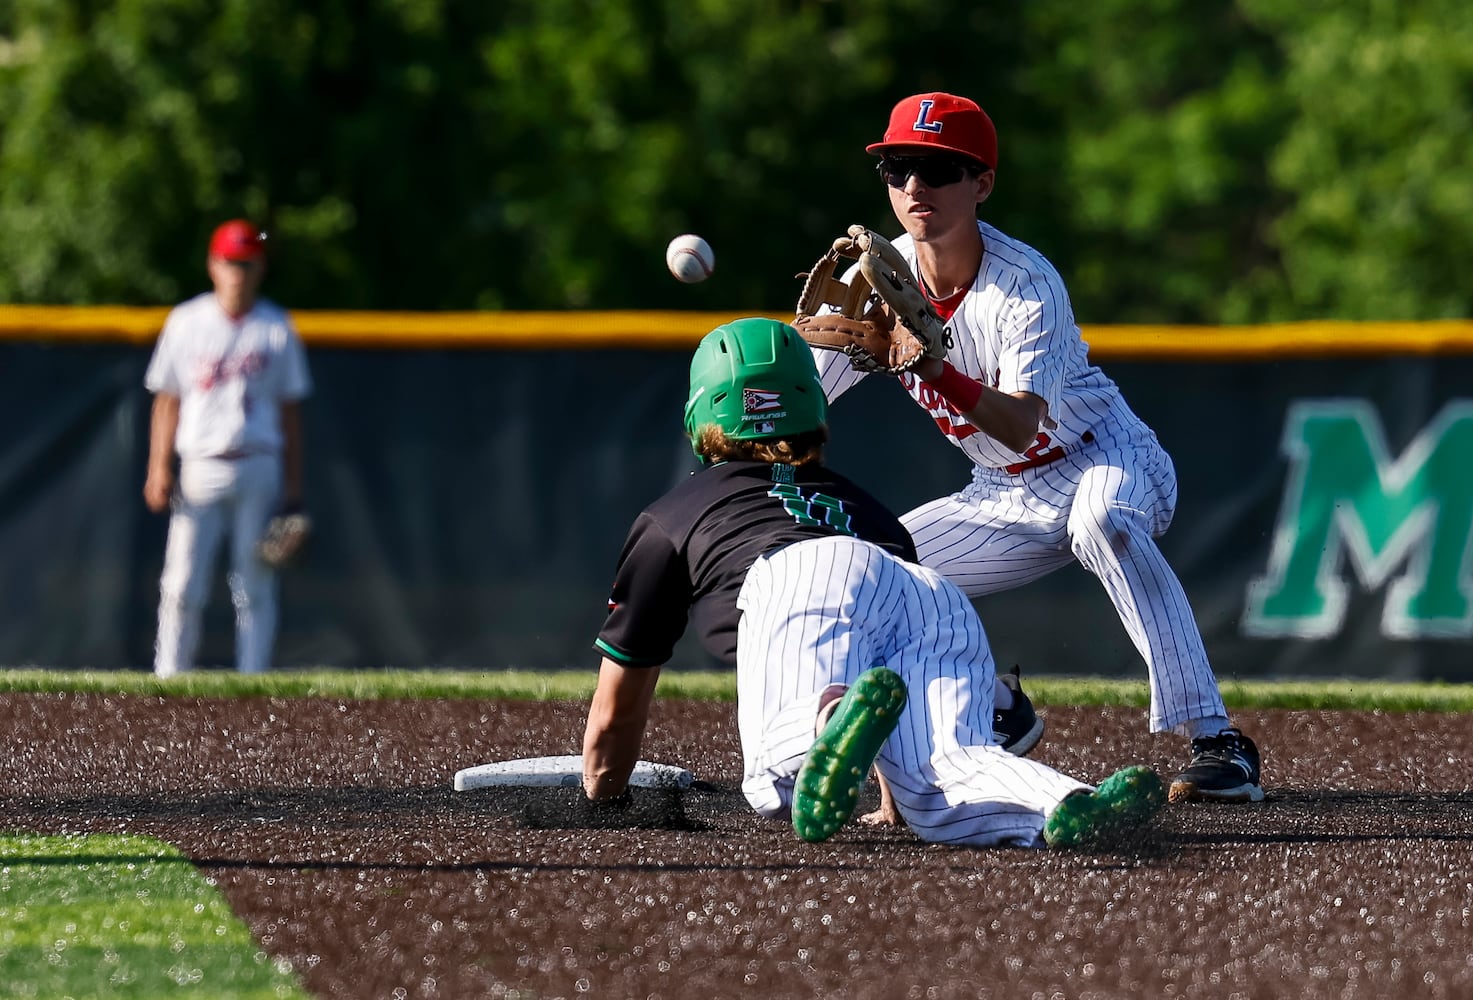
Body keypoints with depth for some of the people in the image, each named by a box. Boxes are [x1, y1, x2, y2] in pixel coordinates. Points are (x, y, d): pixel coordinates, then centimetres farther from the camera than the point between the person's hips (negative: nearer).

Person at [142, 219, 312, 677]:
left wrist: (293, 481, 2)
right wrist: (159, 468, -2)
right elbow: (167, 400, 7)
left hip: (259, 468, 0)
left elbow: (290, 410, 8)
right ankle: (168, 681, -2)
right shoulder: (186, 322, 5)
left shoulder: (276, 328, 6)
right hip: (200, 471, 0)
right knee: (182, 586, -6)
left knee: (255, 585, -1)